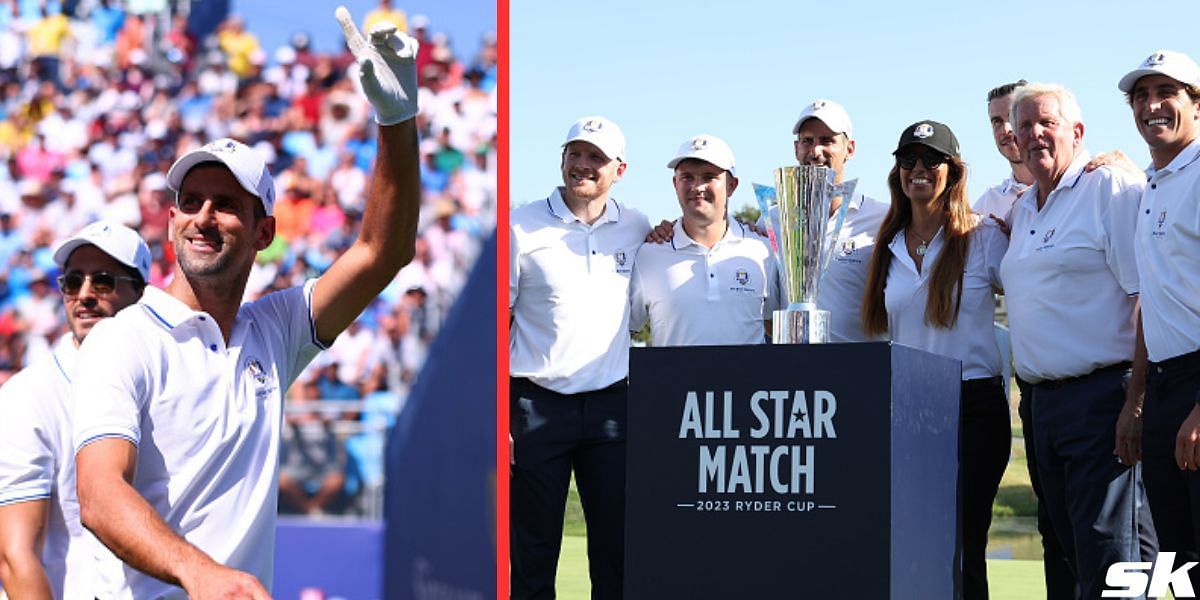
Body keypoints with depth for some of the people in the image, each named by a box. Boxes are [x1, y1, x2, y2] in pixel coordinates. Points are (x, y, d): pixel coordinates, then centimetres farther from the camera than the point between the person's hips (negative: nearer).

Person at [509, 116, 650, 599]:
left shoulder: (637, 230, 9)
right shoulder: (521, 227, 0)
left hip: (611, 405, 3)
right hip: (537, 406, -2)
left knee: (616, 550, 4)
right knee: (532, 554, 0)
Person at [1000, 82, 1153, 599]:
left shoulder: (1112, 190, -7)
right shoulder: (1021, 211, 19)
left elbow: (1148, 299, -15)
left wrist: (1137, 402, -21)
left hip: (1099, 395, -9)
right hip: (1043, 398, 9)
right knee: (1070, 551, 11)